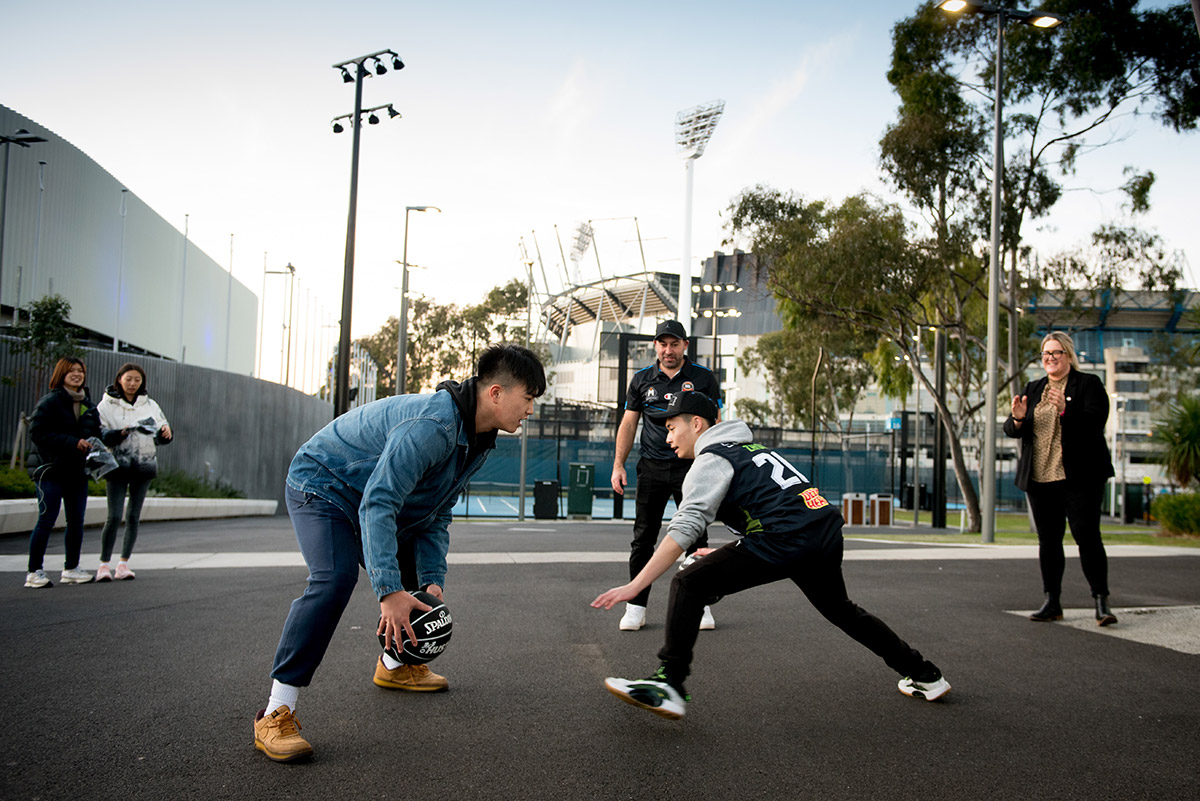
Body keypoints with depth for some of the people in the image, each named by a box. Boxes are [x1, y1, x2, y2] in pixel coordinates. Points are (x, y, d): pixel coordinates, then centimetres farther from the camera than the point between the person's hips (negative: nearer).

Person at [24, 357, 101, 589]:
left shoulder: (88, 404, 14)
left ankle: (71, 568, 19)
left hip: (78, 471, 6)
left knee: (76, 521, 8)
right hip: (51, 469, -6)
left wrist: (92, 443, 0)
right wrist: (72, 442, -21)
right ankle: (34, 572, 0)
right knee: (47, 520, -8)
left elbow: (95, 431, 23)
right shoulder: (49, 402, -7)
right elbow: (37, 433, -15)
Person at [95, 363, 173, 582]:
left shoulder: (150, 405, 12)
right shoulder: (106, 405, 2)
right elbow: (100, 435, -6)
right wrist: (121, 433, -23)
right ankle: (104, 564, 0)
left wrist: (166, 432, -11)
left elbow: (161, 437, 12)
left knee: (133, 517, 4)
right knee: (114, 517, -10)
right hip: (117, 466, -3)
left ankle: (124, 563, 11)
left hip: (144, 466, 3)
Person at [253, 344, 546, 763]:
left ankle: (395, 664, 41)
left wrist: (432, 581, -9)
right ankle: (276, 714, -25)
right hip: (320, 488, -10)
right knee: (334, 578, -29)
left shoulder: (477, 441, -3)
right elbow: (377, 505, -38)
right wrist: (389, 592, -42)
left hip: (374, 497, 10)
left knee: (418, 576, 16)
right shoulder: (431, 426, -35)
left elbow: (436, 516, 3)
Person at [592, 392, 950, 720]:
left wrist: (635, 586, -16)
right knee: (840, 610, 32)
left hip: (787, 539, -10)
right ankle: (924, 676, 42)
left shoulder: (712, 460, -1)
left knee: (689, 584, -8)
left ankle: (669, 686, -16)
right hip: (826, 535, 10)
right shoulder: (749, 448, 26)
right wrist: (727, 558, 30)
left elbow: (685, 529, -14)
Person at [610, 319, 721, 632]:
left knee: (696, 538, 3)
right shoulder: (642, 379, 8)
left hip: (691, 466, -2)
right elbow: (629, 422, 11)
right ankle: (636, 607, 9)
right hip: (652, 468, 2)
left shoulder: (703, 378, 2)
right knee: (643, 538, 2)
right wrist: (618, 465, 3)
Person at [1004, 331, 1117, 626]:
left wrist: (1065, 411, -30)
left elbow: (1096, 422, -14)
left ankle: (1101, 601, -1)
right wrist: (1018, 418, -13)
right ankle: (1052, 602, 14)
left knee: (1087, 535, -9)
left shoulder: (1089, 384, 1)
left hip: (1079, 477, -5)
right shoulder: (1033, 389, 15)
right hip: (1040, 478, 5)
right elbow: (1012, 431, 9)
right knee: (1048, 540, 7)